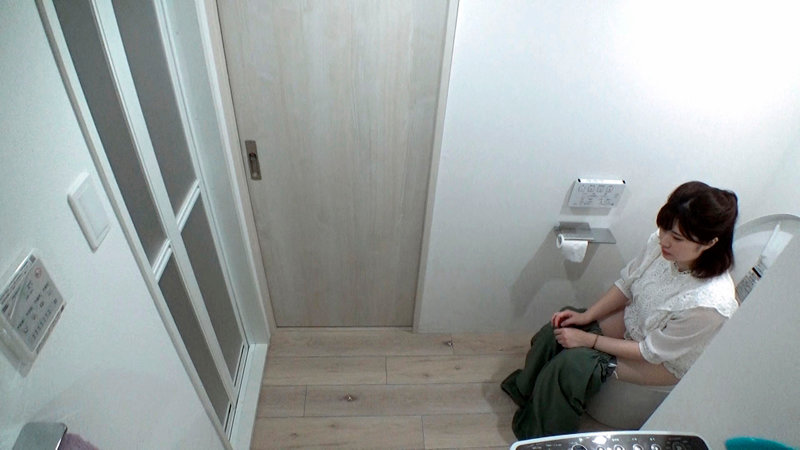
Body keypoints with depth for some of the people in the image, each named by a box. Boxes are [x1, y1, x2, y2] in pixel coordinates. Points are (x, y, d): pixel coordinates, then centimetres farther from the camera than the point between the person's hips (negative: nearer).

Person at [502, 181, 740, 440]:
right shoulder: (662, 243, -22)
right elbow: (626, 284, -3)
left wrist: (588, 339, -20)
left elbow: (652, 352, -24)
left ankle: (540, 437, 9)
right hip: (632, 319, 6)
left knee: (571, 365, -20)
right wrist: (586, 316, -10)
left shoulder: (710, 304, -37)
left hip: (664, 362, -5)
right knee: (554, 332, -8)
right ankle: (524, 389, 23)